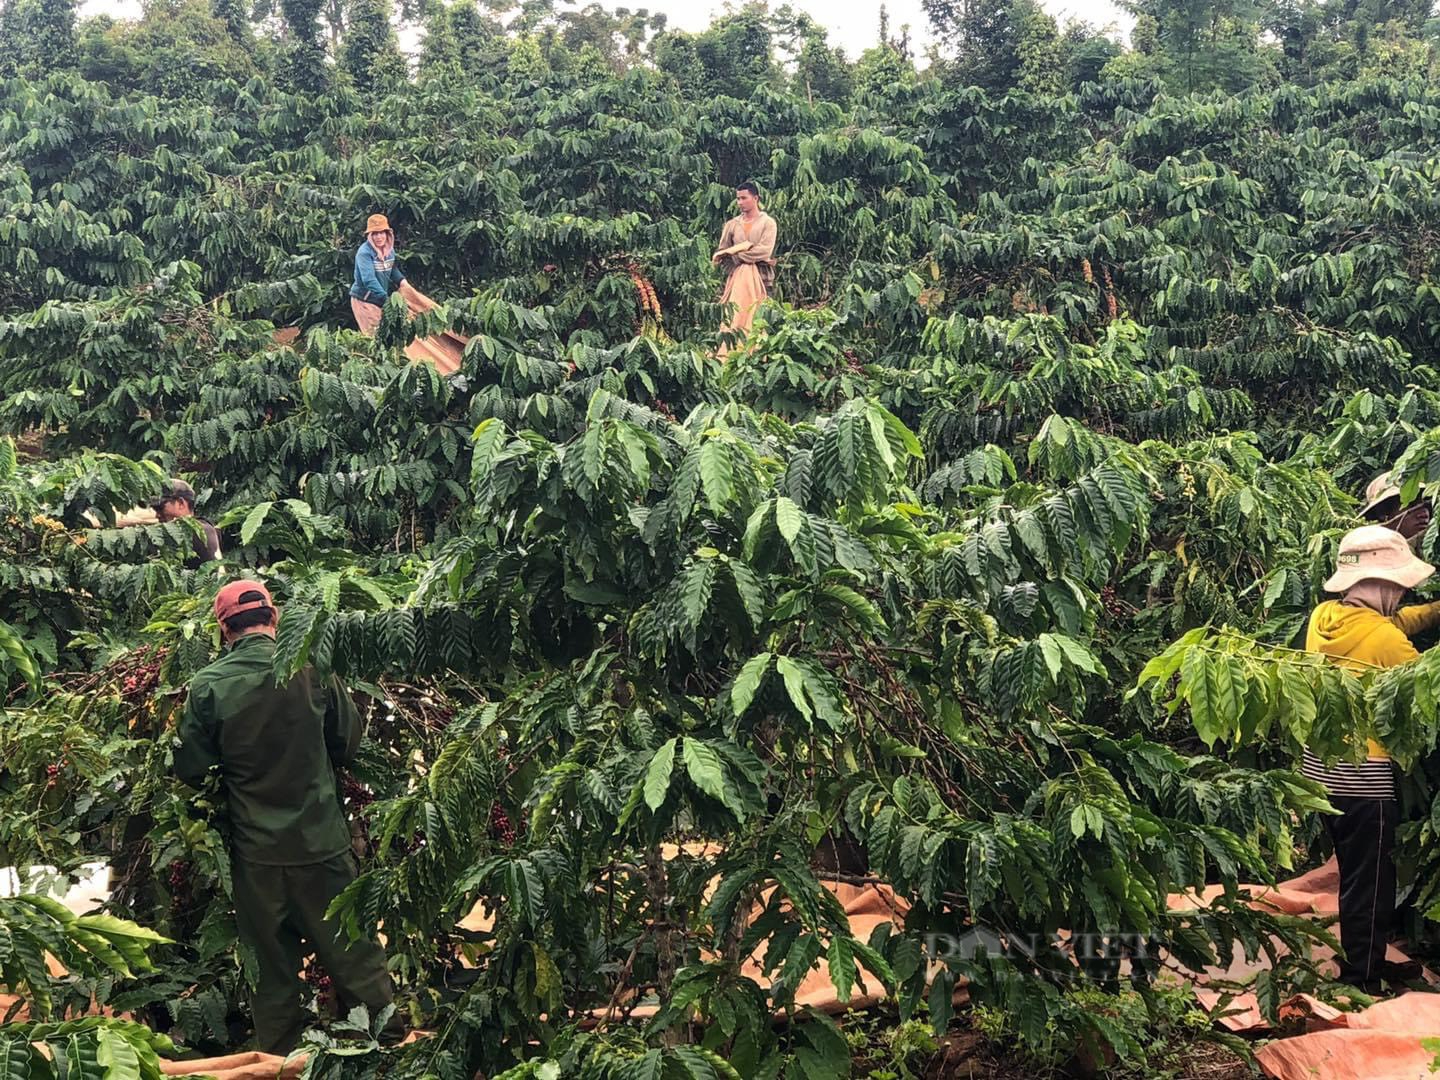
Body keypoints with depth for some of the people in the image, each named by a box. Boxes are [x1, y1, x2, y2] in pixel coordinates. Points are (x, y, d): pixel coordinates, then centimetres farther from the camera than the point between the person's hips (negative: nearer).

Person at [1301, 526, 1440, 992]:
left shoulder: (1324, 617, 2)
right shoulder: (1382, 638, -20)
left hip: (1321, 766, 8)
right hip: (1364, 776, -8)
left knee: (1357, 875, 22)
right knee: (1369, 883, 4)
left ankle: (1365, 962, 34)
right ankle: (1362, 982, 13)